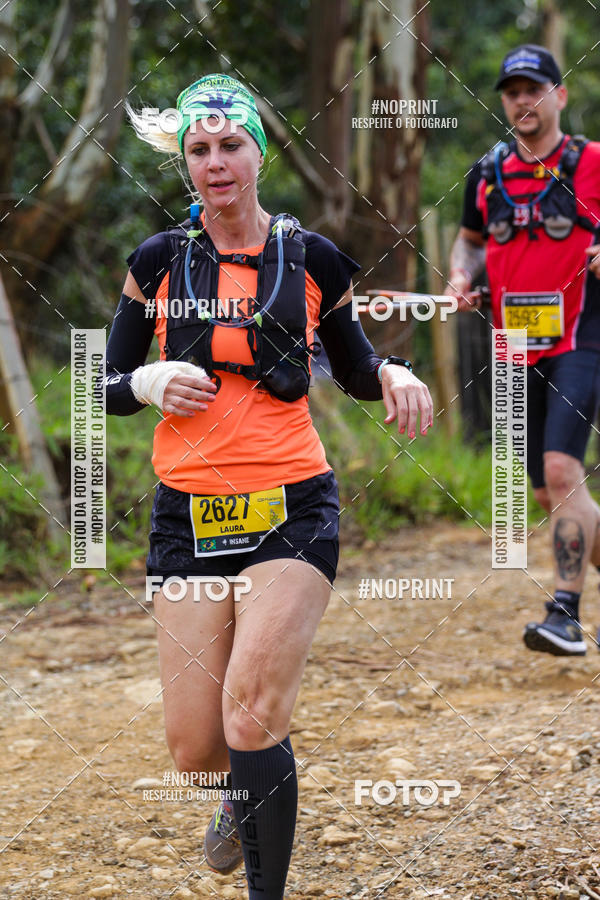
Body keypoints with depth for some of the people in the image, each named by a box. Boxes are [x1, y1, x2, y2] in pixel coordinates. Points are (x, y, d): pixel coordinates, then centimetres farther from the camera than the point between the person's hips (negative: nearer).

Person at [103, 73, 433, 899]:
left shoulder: (311, 258, 3)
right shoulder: (159, 262, 4)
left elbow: (354, 369, 16)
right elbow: (107, 388, 9)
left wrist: (394, 375, -7)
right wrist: (147, 382, -13)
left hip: (293, 509, -2)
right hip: (189, 515, 2)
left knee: (250, 717, -18)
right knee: (195, 750, 3)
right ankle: (249, 791, 40)